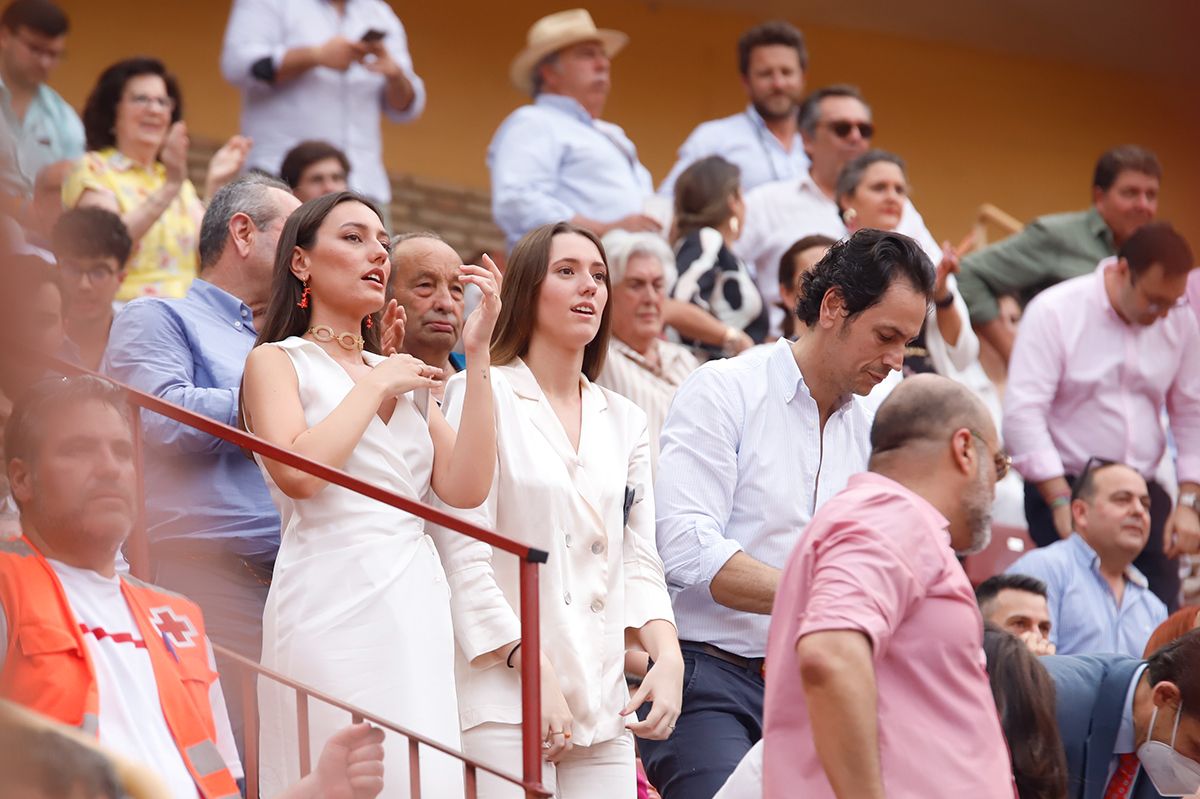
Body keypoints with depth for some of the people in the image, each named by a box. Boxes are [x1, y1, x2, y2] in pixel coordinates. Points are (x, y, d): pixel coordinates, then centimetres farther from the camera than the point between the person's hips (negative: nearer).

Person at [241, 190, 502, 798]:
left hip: (417, 607, 5)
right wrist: (375, 386, -3)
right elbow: (299, 473, -14)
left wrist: (477, 357, 1)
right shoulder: (278, 361, 6)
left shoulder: (407, 375, 19)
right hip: (332, 603, -5)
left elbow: (465, 489, 4)